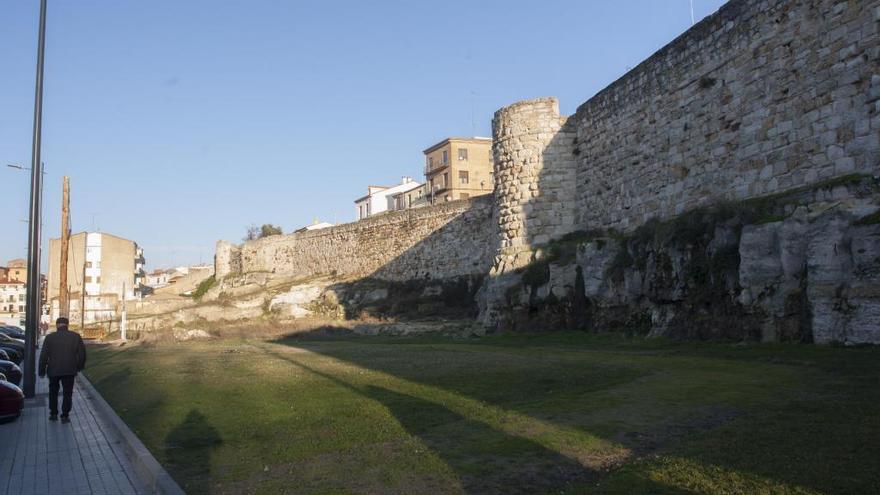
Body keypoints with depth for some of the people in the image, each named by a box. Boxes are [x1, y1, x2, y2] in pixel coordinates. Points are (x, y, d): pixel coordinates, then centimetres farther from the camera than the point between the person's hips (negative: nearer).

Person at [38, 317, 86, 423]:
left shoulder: (50, 337, -1)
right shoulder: (76, 336, 1)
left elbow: (43, 356, -2)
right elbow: (82, 353, 3)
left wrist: (42, 371, 6)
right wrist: (79, 367, 17)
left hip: (53, 370, 0)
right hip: (70, 371, 0)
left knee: (53, 392, 19)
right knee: (67, 393, 7)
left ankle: (53, 414, 21)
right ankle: (65, 416, 4)